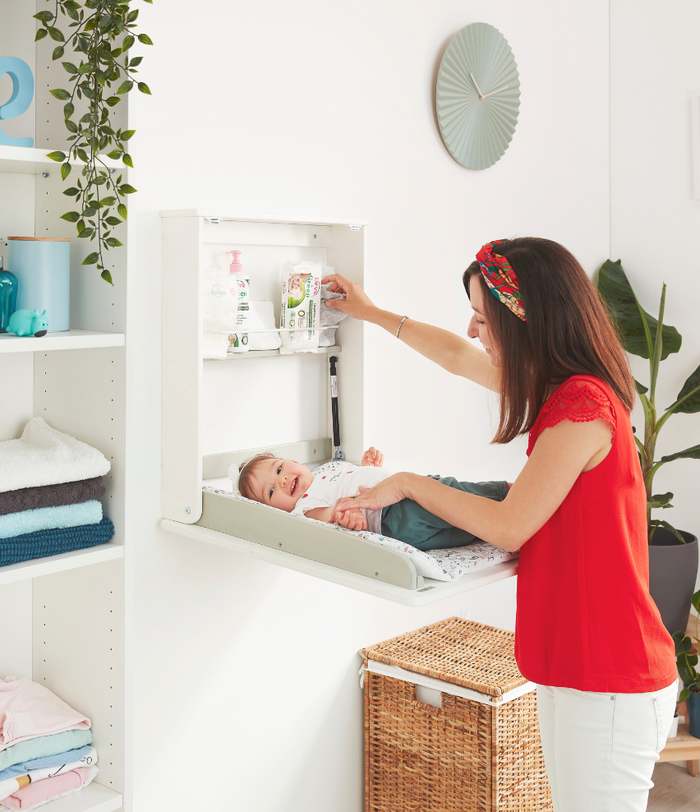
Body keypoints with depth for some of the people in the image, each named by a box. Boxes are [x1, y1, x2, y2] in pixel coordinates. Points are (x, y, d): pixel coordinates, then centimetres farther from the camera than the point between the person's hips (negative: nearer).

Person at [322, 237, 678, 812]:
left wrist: (409, 483, -7)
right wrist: (373, 313, 32)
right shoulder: (564, 388, 9)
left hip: (609, 688, -10)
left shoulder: (583, 407, -22)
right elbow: (459, 355, 23)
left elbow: (509, 527, -18)